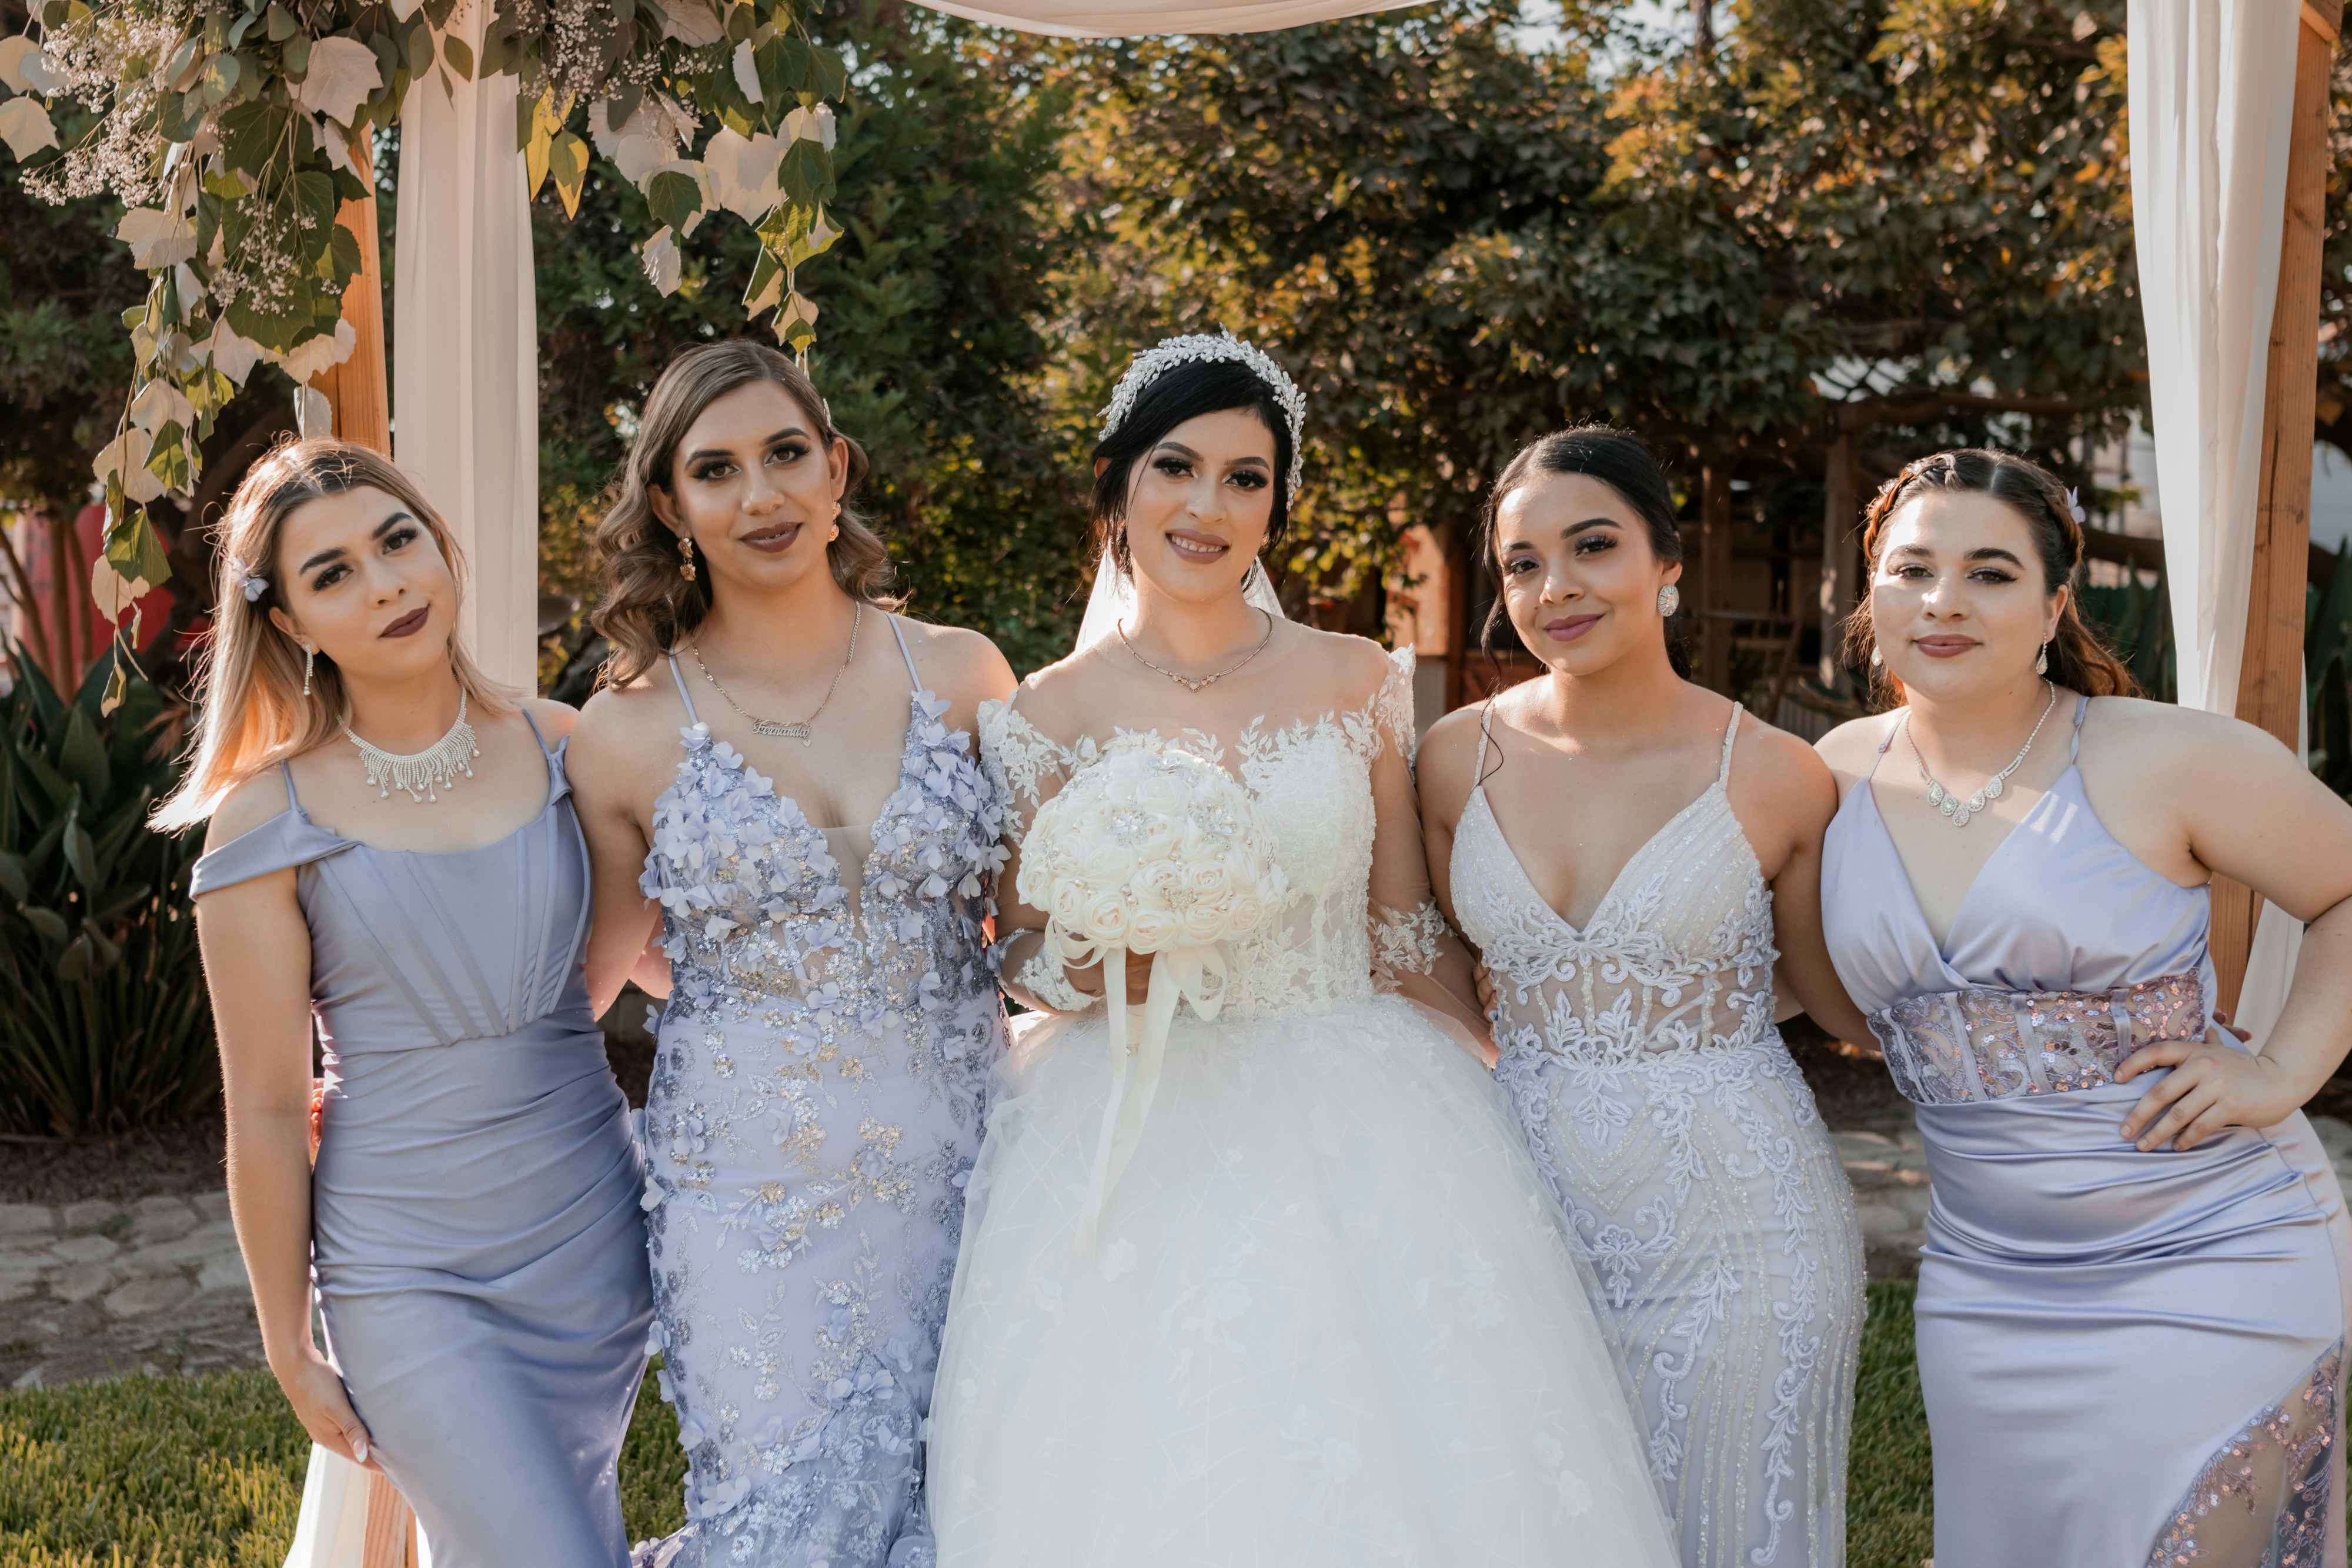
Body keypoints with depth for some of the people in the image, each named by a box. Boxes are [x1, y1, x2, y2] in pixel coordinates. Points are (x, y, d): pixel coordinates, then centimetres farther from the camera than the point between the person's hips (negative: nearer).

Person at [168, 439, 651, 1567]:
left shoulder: (563, 748, -1)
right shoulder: (270, 818, -10)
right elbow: (264, 1112, -5)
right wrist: (288, 1347, -1)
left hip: (594, 1239, 4)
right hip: (412, 1275, -3)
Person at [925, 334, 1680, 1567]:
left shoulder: (1355, 683, 3)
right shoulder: (1048, 715, 1)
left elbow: (1410, 937, 8)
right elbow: (1019, 948, 6)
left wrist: (1486, 1123, 5)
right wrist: (1108, 962, -15)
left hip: (1352, 1130, 1)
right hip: (1130, 1154, 0)